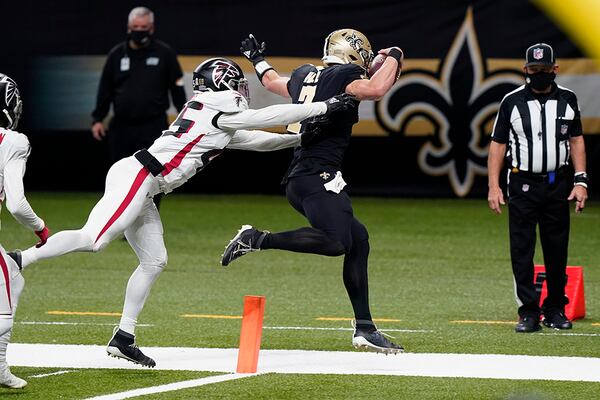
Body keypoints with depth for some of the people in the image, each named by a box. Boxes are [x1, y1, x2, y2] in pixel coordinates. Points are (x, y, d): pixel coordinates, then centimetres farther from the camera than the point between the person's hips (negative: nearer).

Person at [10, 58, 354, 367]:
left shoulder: (221, 123, 22)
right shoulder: (219, 110, -4)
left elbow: (258, 140, 31)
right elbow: (271, 117, -3)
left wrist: (304, 137, 30)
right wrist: (323, 108, 3)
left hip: (142, 189, 10)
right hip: (136, 176, -10)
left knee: (154, 261, 10)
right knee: (93, 240, -20)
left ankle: (124, 338, 10)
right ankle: (19, 260, -19)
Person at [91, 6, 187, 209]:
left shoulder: (164, 53, 2)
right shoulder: (116, 54, 8)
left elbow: (177, 87, 2)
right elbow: (105, 90, 10)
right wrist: (98, 119, 4)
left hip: (153, 127, -3)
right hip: (121, 127, 3)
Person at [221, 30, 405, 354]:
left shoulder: (306, 74, 19)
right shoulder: (344, 75, -4)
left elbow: (273, 82, 38)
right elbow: (375, 89, -24)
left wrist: (258, 60, 59)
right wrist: (393, 58, -5)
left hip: (298, 181, 10)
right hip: (317, 178, -10)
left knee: (358, 240, 10)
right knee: (337, 242, -25)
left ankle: (364, 329, 9)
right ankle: (258, 240, -20)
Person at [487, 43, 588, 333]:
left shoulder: (567, 99, 6)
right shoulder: (512, 102, 1)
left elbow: (576, 141, 10)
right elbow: (497, 144, 2)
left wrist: (580, 180, 0)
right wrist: (494, 187, -6)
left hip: (558, 185, 2)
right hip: (523, 185, -2)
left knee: (557, 251, 6)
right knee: (522, 251, -4)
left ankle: (555, 309, 16)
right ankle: (529, 312, -1)